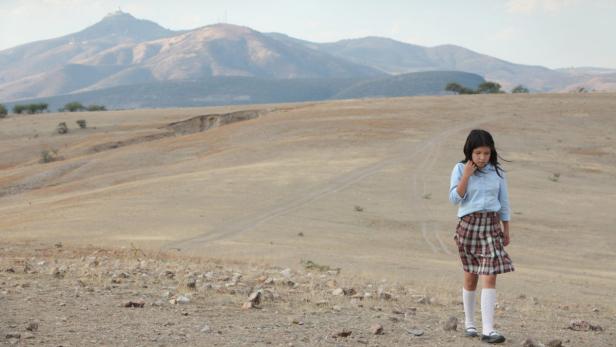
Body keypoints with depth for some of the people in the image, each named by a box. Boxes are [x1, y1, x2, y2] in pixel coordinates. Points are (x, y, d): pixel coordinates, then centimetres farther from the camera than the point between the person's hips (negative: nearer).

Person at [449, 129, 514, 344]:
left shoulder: (497, 171, 2)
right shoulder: (460, 169, -3)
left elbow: (504, 202, 9)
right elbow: (455, 199, -10)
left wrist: (506, 230, 10)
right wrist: (466, 175, -17)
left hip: (491, 225, 1)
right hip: (468, 225, -1)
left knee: (489, 276, -10)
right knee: (471, 276, 10)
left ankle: (488, 330, -13)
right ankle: (469, 323, 27)